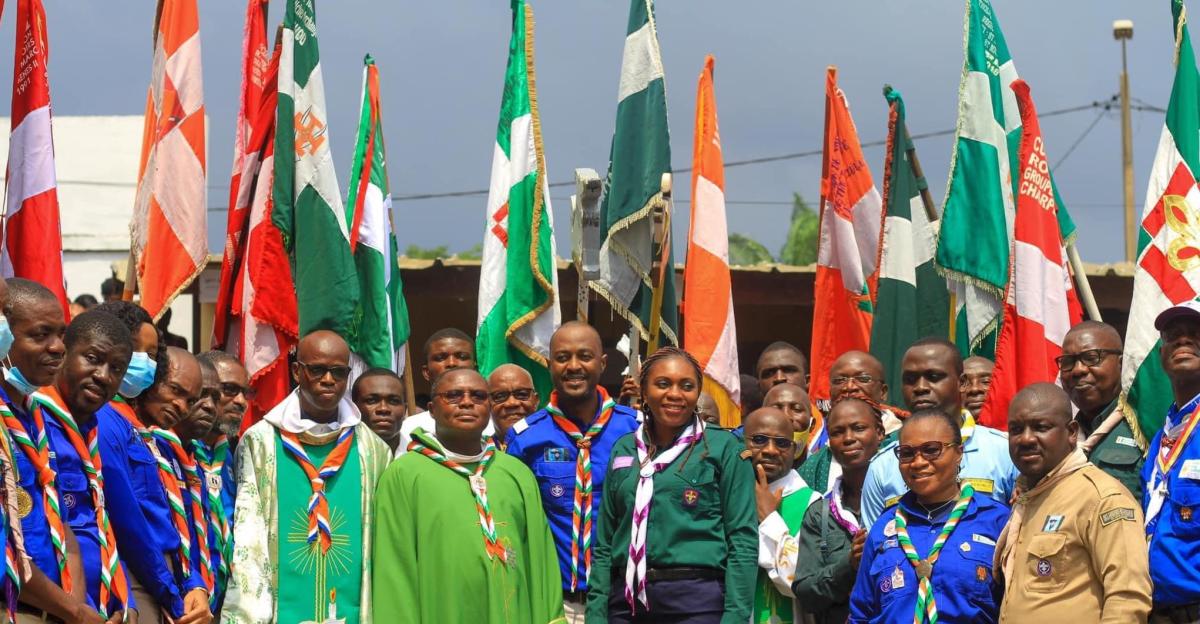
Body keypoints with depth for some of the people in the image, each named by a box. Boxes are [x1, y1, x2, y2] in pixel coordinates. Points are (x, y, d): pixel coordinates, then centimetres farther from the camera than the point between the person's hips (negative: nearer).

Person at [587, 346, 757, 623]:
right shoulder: (624, 450, 11)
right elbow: (604, 542, 13)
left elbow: (742, 540, -5)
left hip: (697, 601, -4)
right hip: (627, 602, 4)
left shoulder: (723, 447, 0)